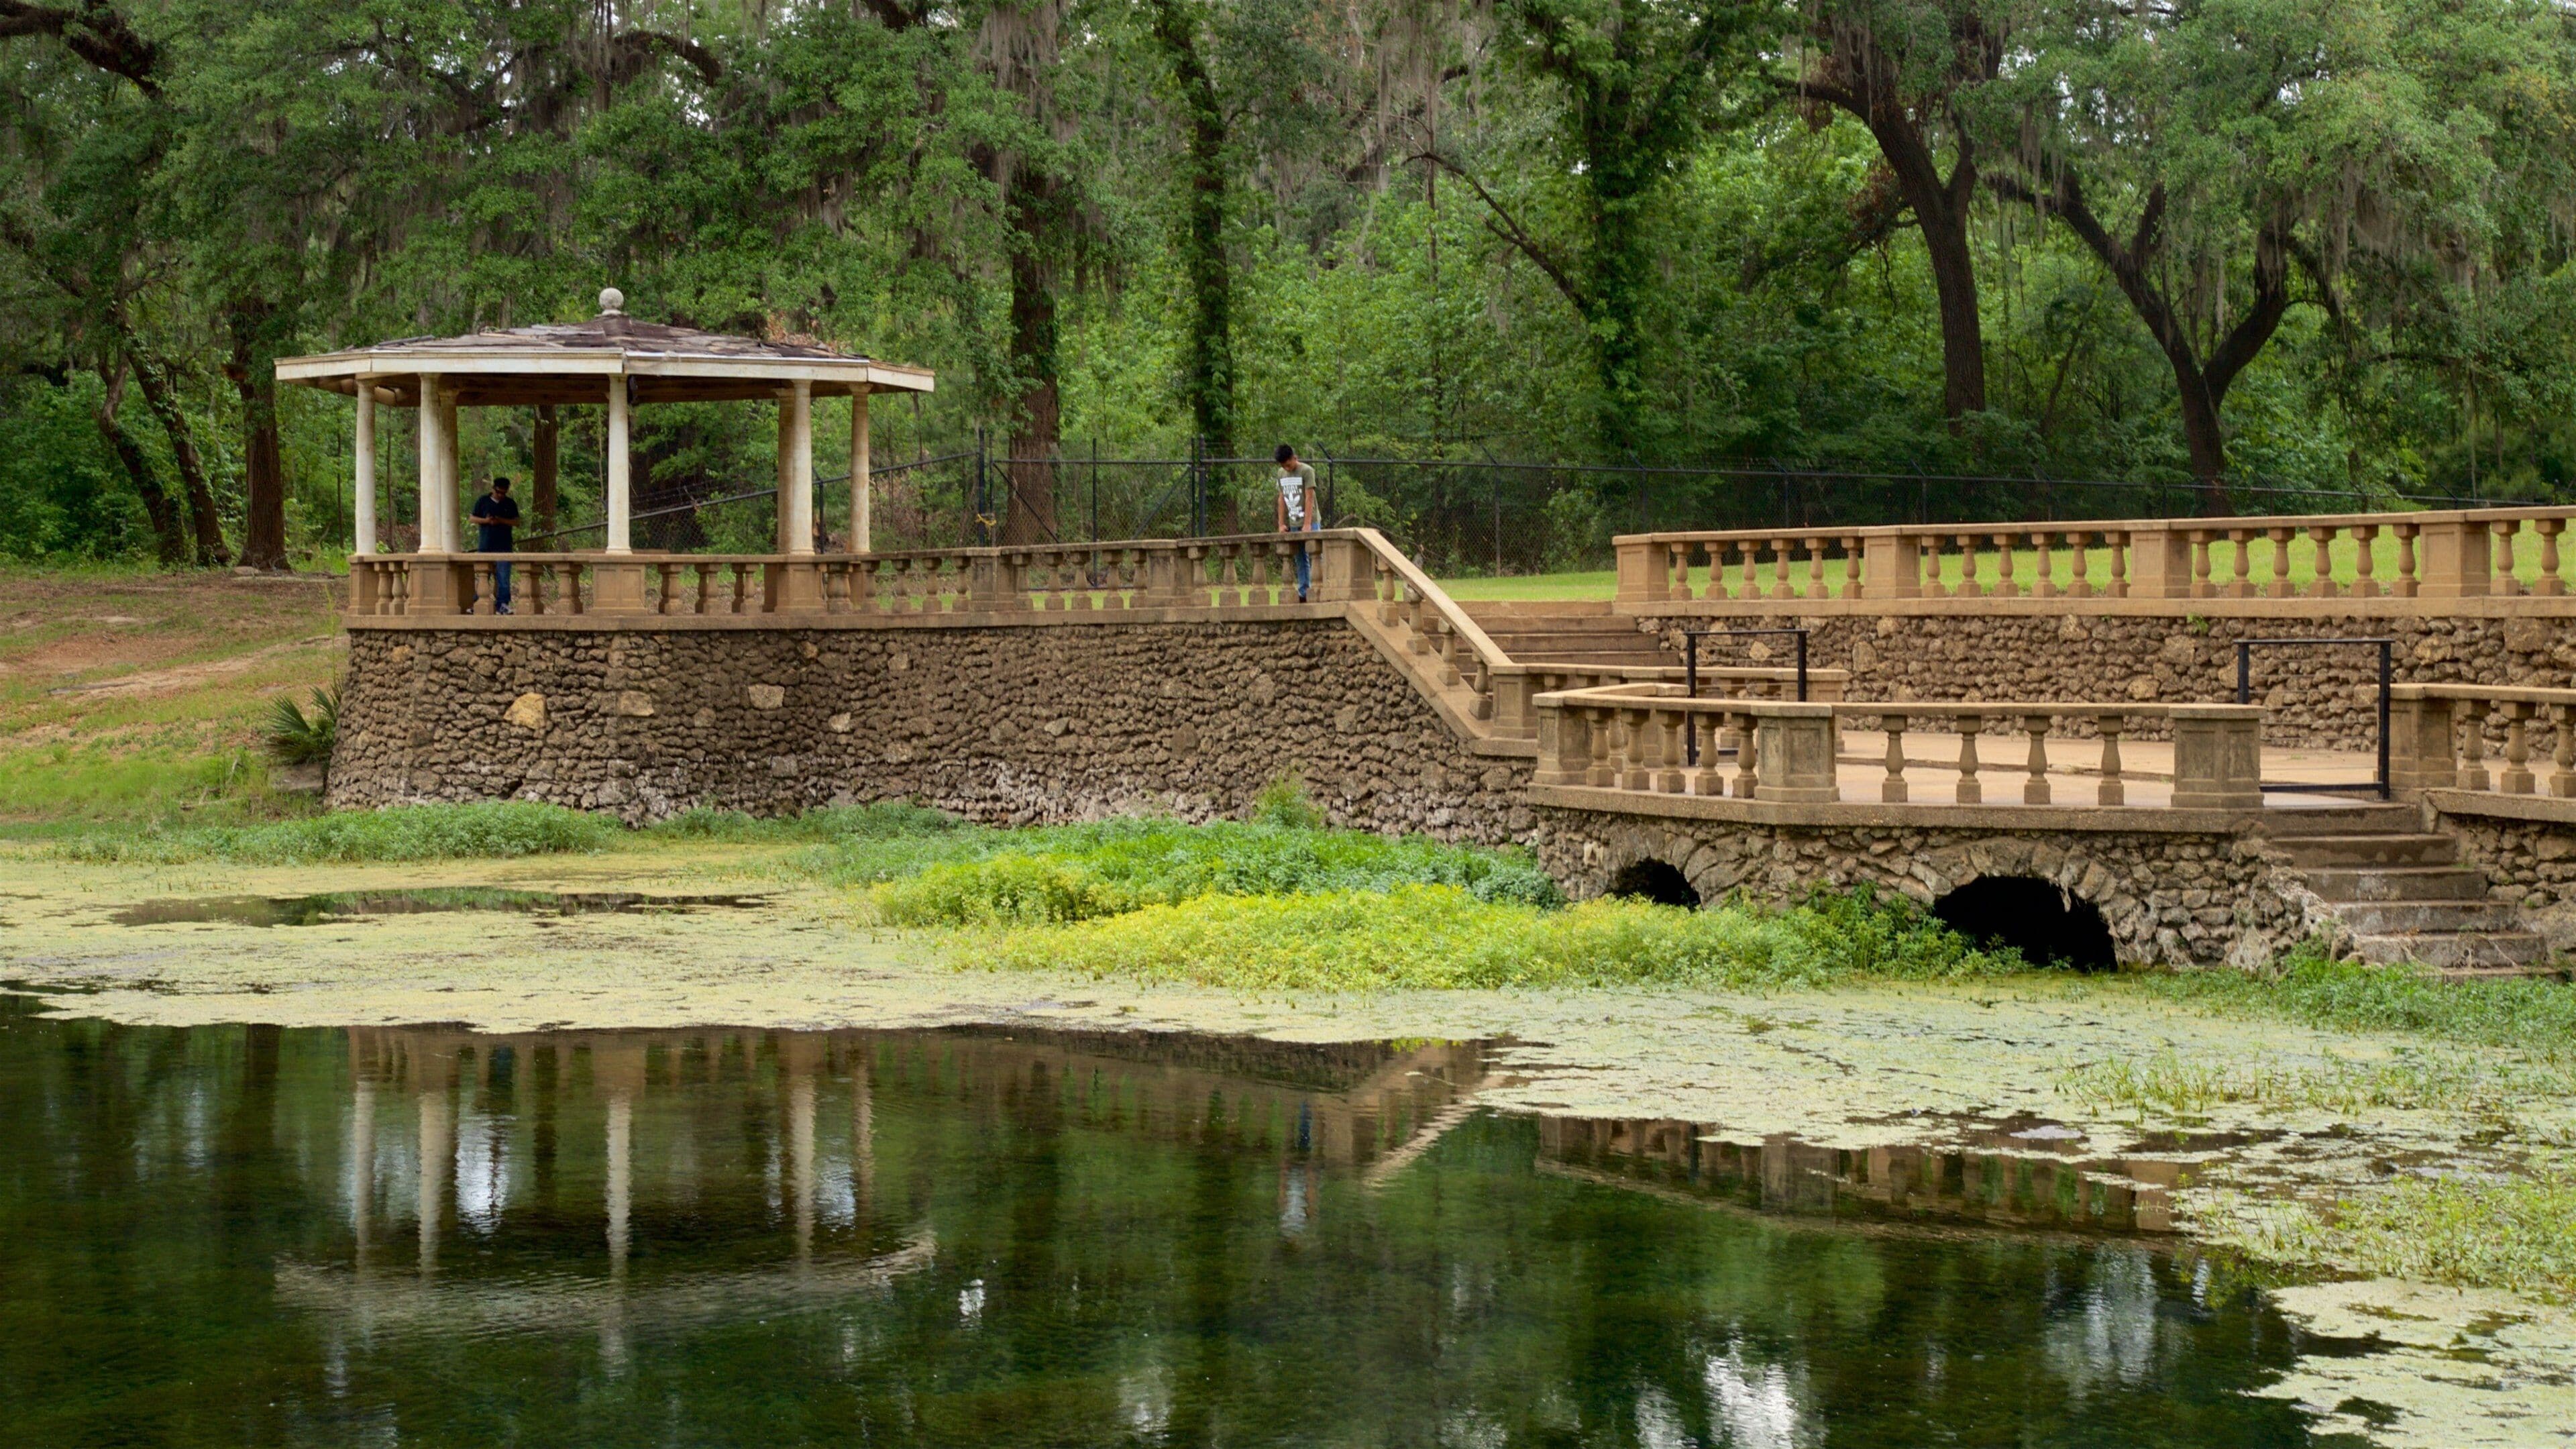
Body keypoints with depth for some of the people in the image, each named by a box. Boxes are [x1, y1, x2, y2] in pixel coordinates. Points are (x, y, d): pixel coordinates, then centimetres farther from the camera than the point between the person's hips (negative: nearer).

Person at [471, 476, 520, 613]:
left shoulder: (510, 504, 8)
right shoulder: (483, 501, 7)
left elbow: (517, 522, 5)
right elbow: (473, 519, 8)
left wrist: (501, 521, -11)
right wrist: (486, 521, -11)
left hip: (503, 547, 0)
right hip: (485, 545, 0)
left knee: (503, 578, -4)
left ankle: (503, 605, -1)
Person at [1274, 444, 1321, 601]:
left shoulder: (1307, 472, -7)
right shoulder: (1282, 474, 10)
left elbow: (1309, 498, -12)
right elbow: (1282, 499, 13)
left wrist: (1308, 524, -17)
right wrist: (1282, 524, 8)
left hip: (1310, 523, -6)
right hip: (1293, 524, 6)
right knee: (1301, 562, 7)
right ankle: (1303, 594, 7)